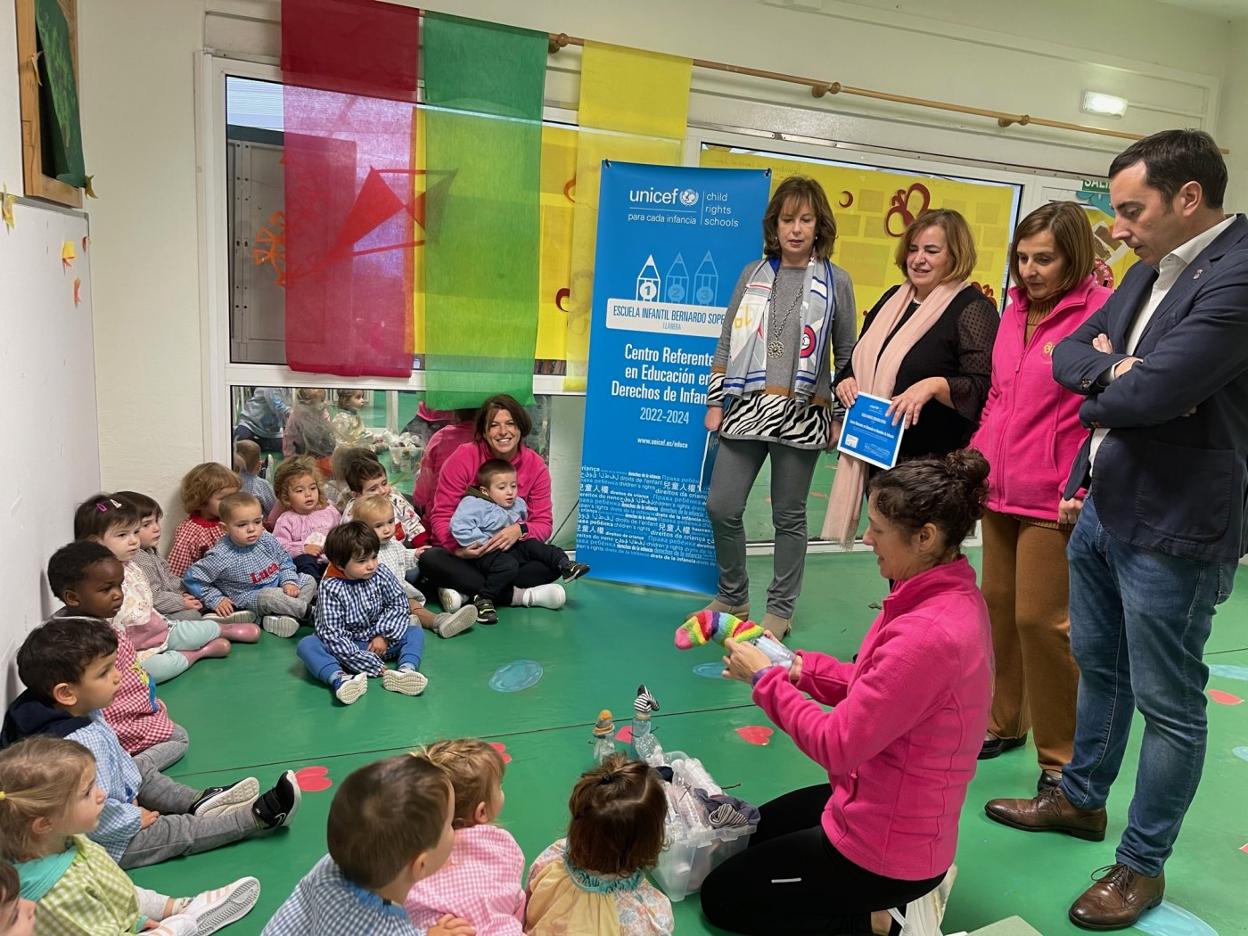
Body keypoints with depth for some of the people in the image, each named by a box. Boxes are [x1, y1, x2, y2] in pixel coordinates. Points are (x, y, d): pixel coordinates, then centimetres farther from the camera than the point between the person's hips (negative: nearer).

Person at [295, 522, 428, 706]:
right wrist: (371, 665, -26)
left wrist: (385, 635, -16)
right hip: (347, 646, -2)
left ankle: (405, 670, -42)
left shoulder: (381, 575, -9)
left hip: (378, 642, 3)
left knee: (416, 633, -14)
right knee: (306, 645, -26)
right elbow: (333, 633, -22)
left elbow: (399, 605, 0)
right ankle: (340, 679, -50)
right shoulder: (331, 588, -19)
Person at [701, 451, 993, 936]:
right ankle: (907, 887, 19)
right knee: (749, 830, 30)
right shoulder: (953, 595, -5)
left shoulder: (928, 634, -35)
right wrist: (798, 665, -6)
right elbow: (875, 689, 6)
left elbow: (837, 746, -27)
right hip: (908, 815, 9)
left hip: (885, 847, -9)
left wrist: (766, 677, -15)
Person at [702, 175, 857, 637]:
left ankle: (780, 609, 22)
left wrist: (841, 418, 4)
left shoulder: (835, 281, 4)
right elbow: (726, 343, 11)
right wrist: (715, 403, 6)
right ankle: (732, 596, 23)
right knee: (721, 507, 0)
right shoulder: (753, 274, 9)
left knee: (789, 516, 6)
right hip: (747, 408, 2)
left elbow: (847, 354, 7)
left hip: (802, 414, -2)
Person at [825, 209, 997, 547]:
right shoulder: (893, 299, 14)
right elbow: (859, 361, 23)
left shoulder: (972, 308, -8)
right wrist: (846, 381, 2)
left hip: (935, 465, -7)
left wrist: (934, 386, -31)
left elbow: (983, 388, -16)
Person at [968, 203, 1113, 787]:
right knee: (997, 606, 14)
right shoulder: (1016, 308, 12)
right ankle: (1004, 723, 32)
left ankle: (1061, 759, 16)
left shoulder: (1099, 311, -10)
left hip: (1053, 499, -7)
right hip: (999, 491, 7)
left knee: (1040, 619, -3)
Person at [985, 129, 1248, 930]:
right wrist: (1115, 372, -14)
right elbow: (1068, 352, 8)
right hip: (1104, 508, 9)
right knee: (1099, 667, 22)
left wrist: (1098, 397, -6)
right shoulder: (1150, 271, 9)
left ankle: (1143, 864, 25)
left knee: (1167, 701, 8)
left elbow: (1150, 393, -28)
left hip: (1173, 528, -9)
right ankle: (1082, 798, 42)